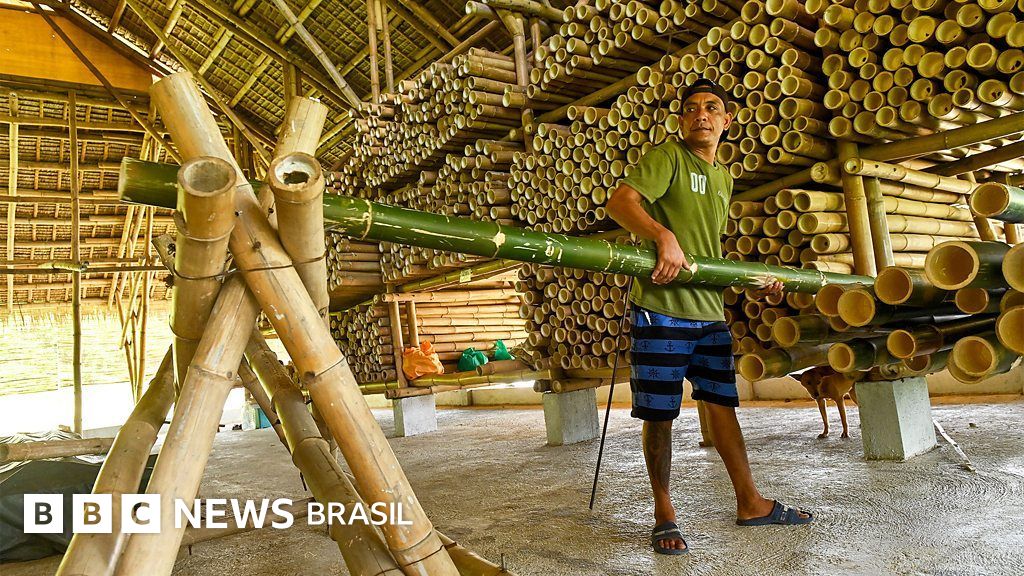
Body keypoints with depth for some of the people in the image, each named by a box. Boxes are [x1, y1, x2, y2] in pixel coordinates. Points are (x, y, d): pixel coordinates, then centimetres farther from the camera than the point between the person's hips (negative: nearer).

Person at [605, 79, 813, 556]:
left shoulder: (724, 178, 22)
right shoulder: (667, 157, -2)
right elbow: (620, 201, -18)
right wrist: (663, 236, -35)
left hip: (710, 310, 7)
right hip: (661, 307, -7)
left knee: (722, 405, 14)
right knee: (659, 415, 0)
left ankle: (750, 503, 27)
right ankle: (663, 513, 15)